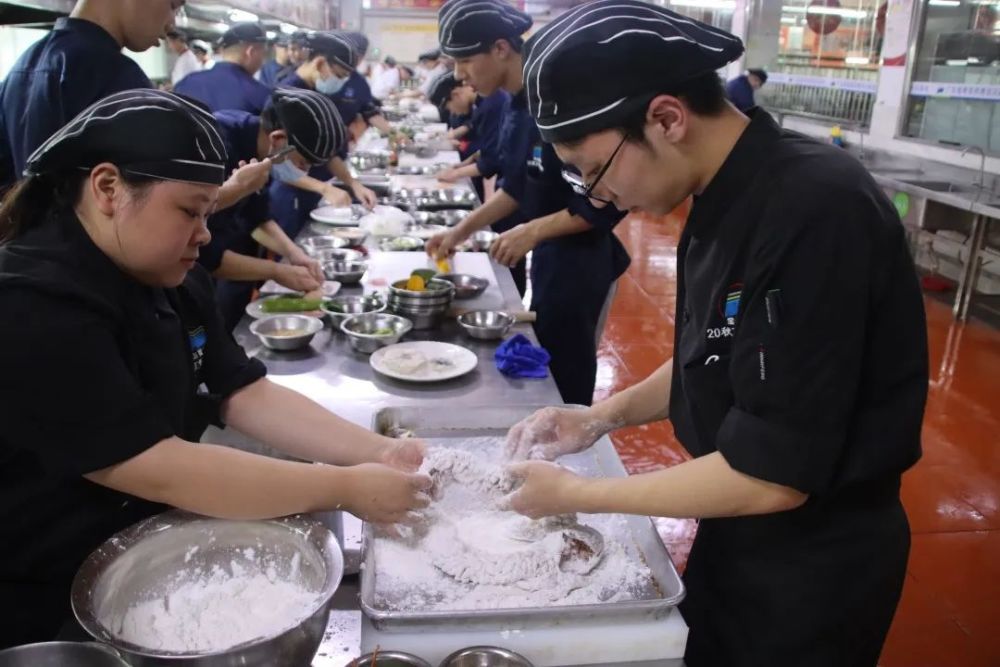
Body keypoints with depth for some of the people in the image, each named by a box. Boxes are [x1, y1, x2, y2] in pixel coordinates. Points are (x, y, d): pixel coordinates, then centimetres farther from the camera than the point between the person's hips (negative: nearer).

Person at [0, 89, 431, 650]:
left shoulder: (170, 280, 1)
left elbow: (247, 395, -3)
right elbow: (162, 472, -30)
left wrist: (380, 453, -14)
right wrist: (344, 488, -27)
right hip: (45, 616, -7)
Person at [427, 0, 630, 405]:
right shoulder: (518, 104, 5)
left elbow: (609, 202, -23)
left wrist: (534, 231, -23)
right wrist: (463, 230, 6)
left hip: (577, 268, -8)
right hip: (545, 261, 9)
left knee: (567, 390, 2)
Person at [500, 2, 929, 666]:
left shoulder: (816, 215, -31)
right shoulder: (730, 195, -2)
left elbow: (772, 474, -29)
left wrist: (575, 494, -20)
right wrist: (605, 414, -2)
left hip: (816, 567, -7)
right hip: (738, 531, 8)